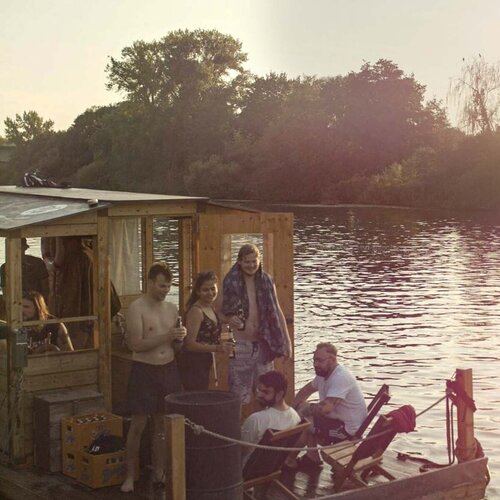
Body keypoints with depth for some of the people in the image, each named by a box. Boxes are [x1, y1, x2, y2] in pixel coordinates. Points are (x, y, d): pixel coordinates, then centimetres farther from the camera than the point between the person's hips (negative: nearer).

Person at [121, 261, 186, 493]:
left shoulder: (172, 308, 8)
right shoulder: (137, 308, -10)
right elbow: (135, 344, -17)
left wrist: (179, 338, -7)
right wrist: (166, 336, -22)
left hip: (168, 369, 5)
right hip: (144, 370, -5)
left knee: (162, 423, 11)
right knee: (138, 424, -1)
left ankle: (159, 471, 23)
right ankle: (130, 475, 9)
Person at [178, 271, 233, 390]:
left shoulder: (211, 309, 11)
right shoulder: (196, 311, -14)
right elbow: (190, 344, -20)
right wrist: (217, 348, -27)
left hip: (204, 364, 9)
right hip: (193, 364, -9)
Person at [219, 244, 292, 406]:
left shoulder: (266, 281, 4)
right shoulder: (231, 282, -4)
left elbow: (277, 312, 9)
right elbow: (224, 313, 2)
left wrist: (287, 340, 6)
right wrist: (231, 320, -21)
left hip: (263, 344, 3)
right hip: (240, 344, -3)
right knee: (240, 395, -3)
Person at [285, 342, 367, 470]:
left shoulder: (340, 377, -27)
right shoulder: (323, 373, 4)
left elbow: (325, 408, -35)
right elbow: (307, 389, 18)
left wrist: (305, 409, -18)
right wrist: (292, 408, 2)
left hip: (348, 429, -10)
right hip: (337, 419, 10)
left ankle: (290, 461, 9)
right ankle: (313, 458, 16)